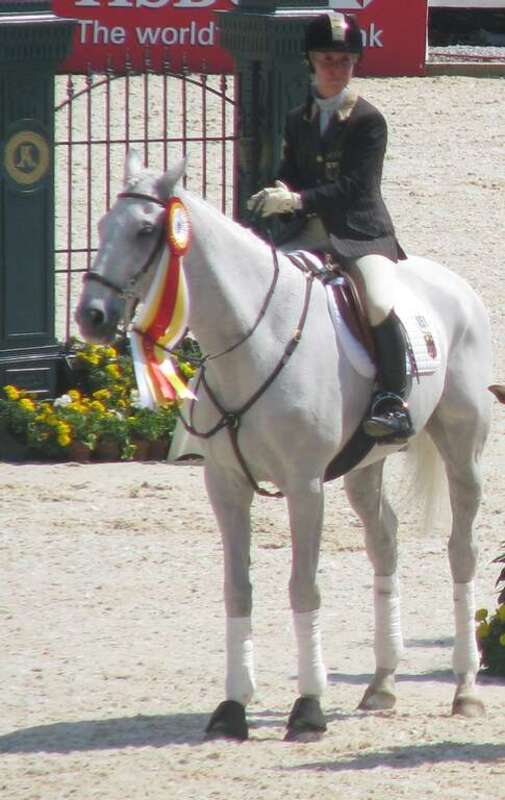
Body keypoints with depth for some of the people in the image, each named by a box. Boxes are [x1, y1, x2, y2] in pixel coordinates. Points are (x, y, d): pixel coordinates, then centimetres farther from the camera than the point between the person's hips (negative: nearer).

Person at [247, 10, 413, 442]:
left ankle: (393, 402, -24)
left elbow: (356, 187, -13)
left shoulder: (369, 121, -4)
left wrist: (297, 200, -24)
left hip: (363, 232, -5)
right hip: (311, 232, 5)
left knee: (379, 303, -31)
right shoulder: (297, 120, 14)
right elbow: (289, 179, 14)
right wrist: (275, 200, -11)